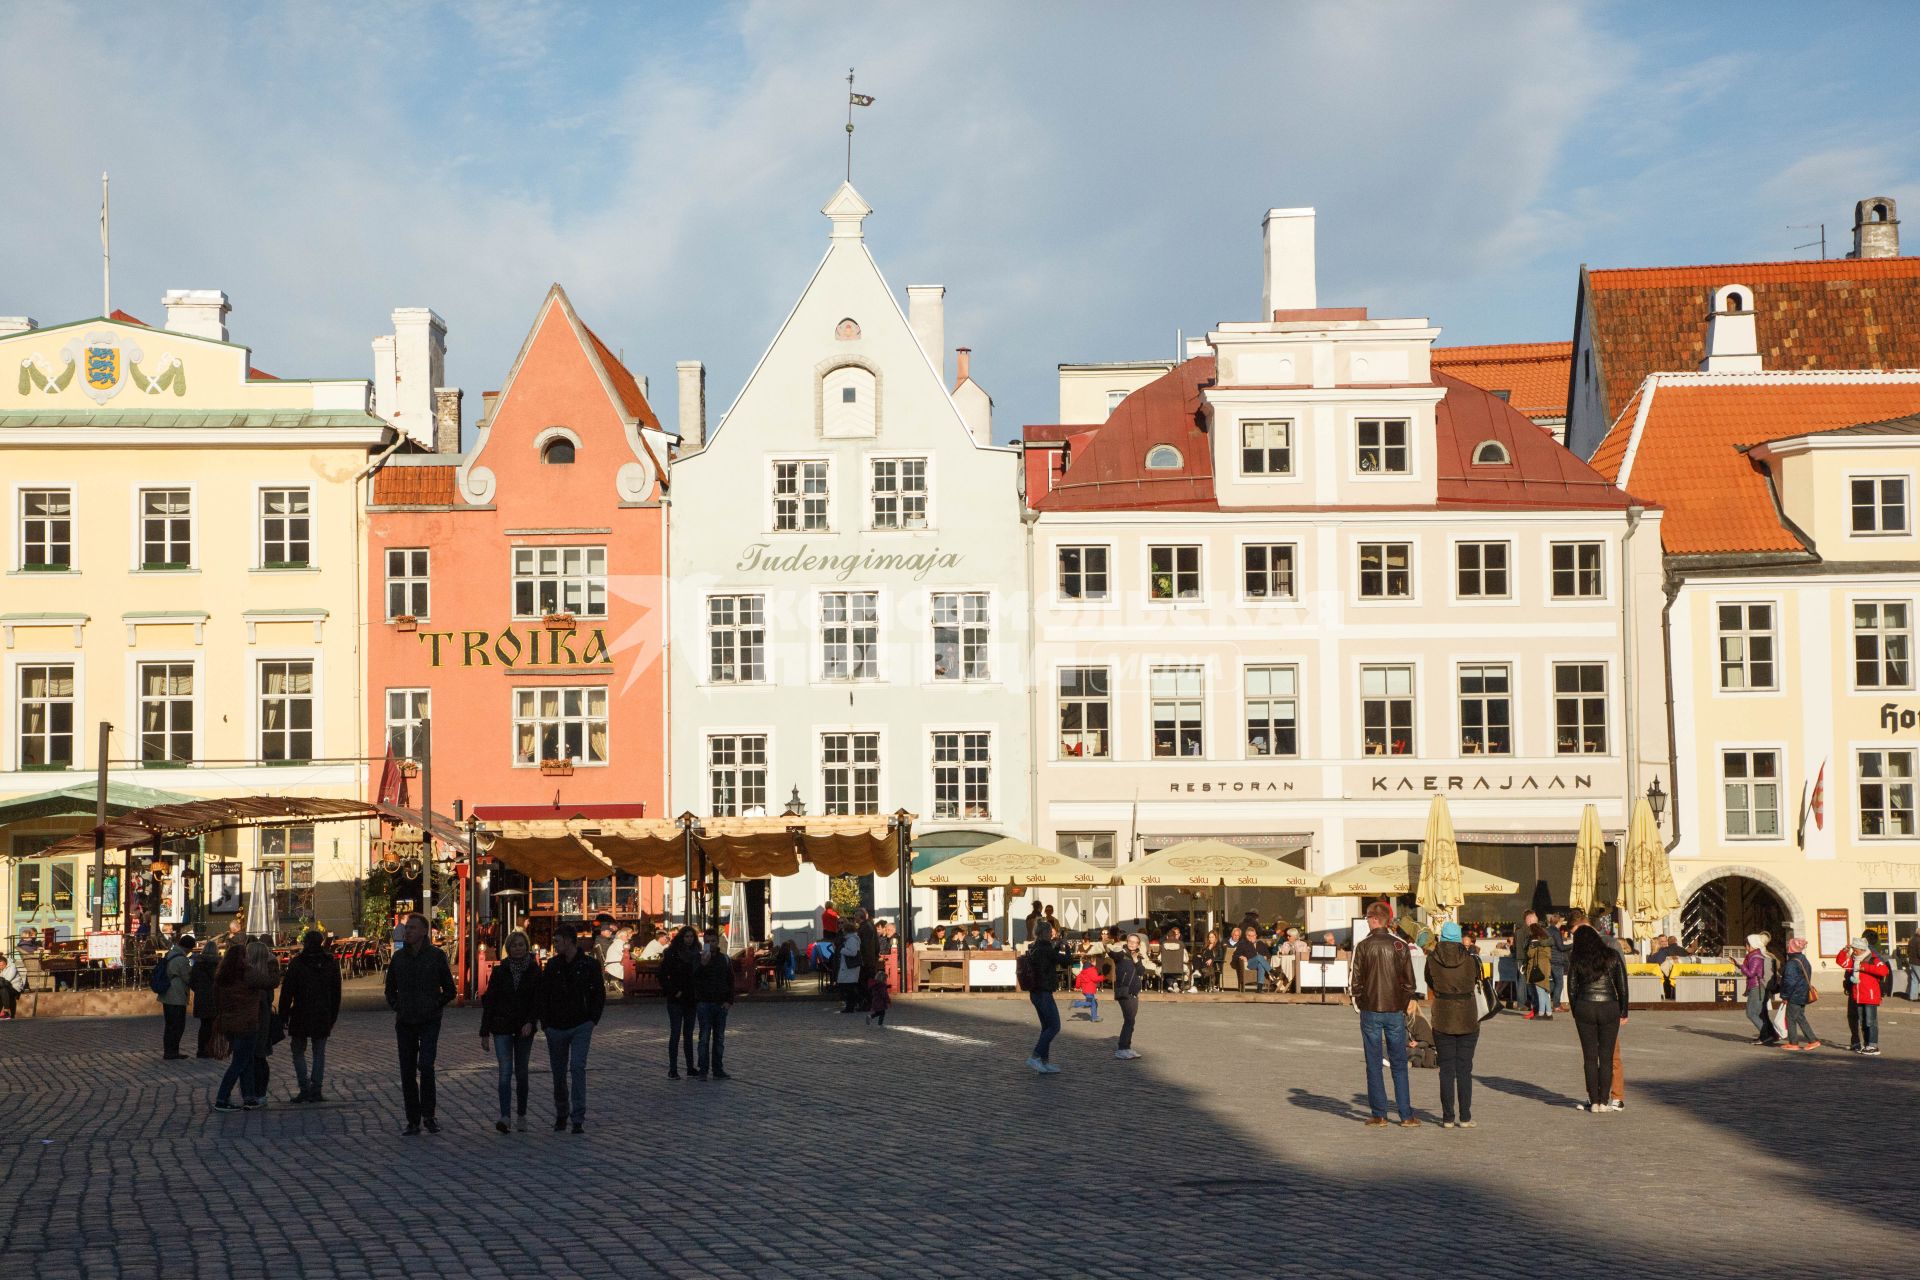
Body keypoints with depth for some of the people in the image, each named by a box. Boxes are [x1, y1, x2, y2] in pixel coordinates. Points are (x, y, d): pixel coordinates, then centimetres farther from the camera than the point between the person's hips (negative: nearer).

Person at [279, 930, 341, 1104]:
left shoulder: (296, 963, -8)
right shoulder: (331, 964, 4)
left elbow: (286, 992, -8)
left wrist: (283, 1016, -1)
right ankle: (316, 1091, 4)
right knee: (319, 1053, 9)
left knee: (299, 1052, 9)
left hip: (301, 1016, -3)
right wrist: (333, 1017, 17)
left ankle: (304, 1089, -2)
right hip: (323, 1017, 3)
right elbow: (336, 994, 10)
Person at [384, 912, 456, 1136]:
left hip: (429, 1022, -4)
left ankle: (428, 1116, -4)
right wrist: (396, 1007, 5)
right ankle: (413, 1122, 11)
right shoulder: (398, 957, 7)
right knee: (407, 1073, 4)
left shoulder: (436, 956, -2)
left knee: (426, 1066, -19)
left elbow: (449, 990, 4)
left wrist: (435, 1007, -5)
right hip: (404, 1023, 4)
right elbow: (390, 989, 20)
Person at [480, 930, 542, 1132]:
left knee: (521, 1073, 9)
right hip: (502, 1028, -1)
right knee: (505, 1071, -11)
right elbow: (489, 1002, 1)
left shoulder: (534, 971, 0)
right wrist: (484, 1032, -1)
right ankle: (505, 1117, -20)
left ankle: (521, 1116, 21)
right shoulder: (500, 971, 0)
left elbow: (538, 1000, -3)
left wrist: (531, 1022, -19)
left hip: (525, 1029, 1)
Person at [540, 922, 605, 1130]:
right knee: (559, 1072, 8)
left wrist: (592, 1020, -4)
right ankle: (561, 1115, 23)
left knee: (578, 1067, -15)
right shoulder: (552, 965, 4)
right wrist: (545, 1023, 1)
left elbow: (599, 994, 4)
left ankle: (579, 1117, -12)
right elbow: (543, 995, 8)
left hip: (581, 1027, -3)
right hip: (556, 1027, 3)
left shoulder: (589, 965, -3)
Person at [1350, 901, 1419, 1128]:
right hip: (1396, 1011, 2)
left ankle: (1379, 1115, 5)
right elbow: (1409, 980, 2)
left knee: (1374, 1064, 5)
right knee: (1399, 1064, 8)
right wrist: (1405, 1004, 12)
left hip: (1371, 1011, -2)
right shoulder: (1400, 945, -1)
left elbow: (1355, 981, -5)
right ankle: (1406, 1115, 6)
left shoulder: (1363, 946, -7)